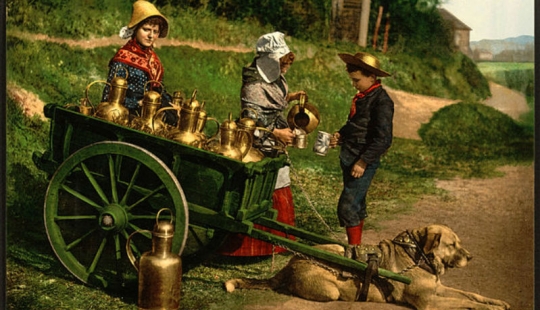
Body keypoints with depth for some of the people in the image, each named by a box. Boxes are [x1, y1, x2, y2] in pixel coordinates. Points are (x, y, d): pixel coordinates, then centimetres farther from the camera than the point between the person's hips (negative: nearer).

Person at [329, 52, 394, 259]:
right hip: (349, 158, 9)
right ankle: (355, 245, 30)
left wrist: (363, 162, -21)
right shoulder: (361, 97, 10)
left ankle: (353, 251, 2)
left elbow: (383, 139, -21)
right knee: (356, 204, 18)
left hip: (364, 163, -9)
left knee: (347, 206, -10)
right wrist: (340, 136, 6)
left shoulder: (382, 101, -16)